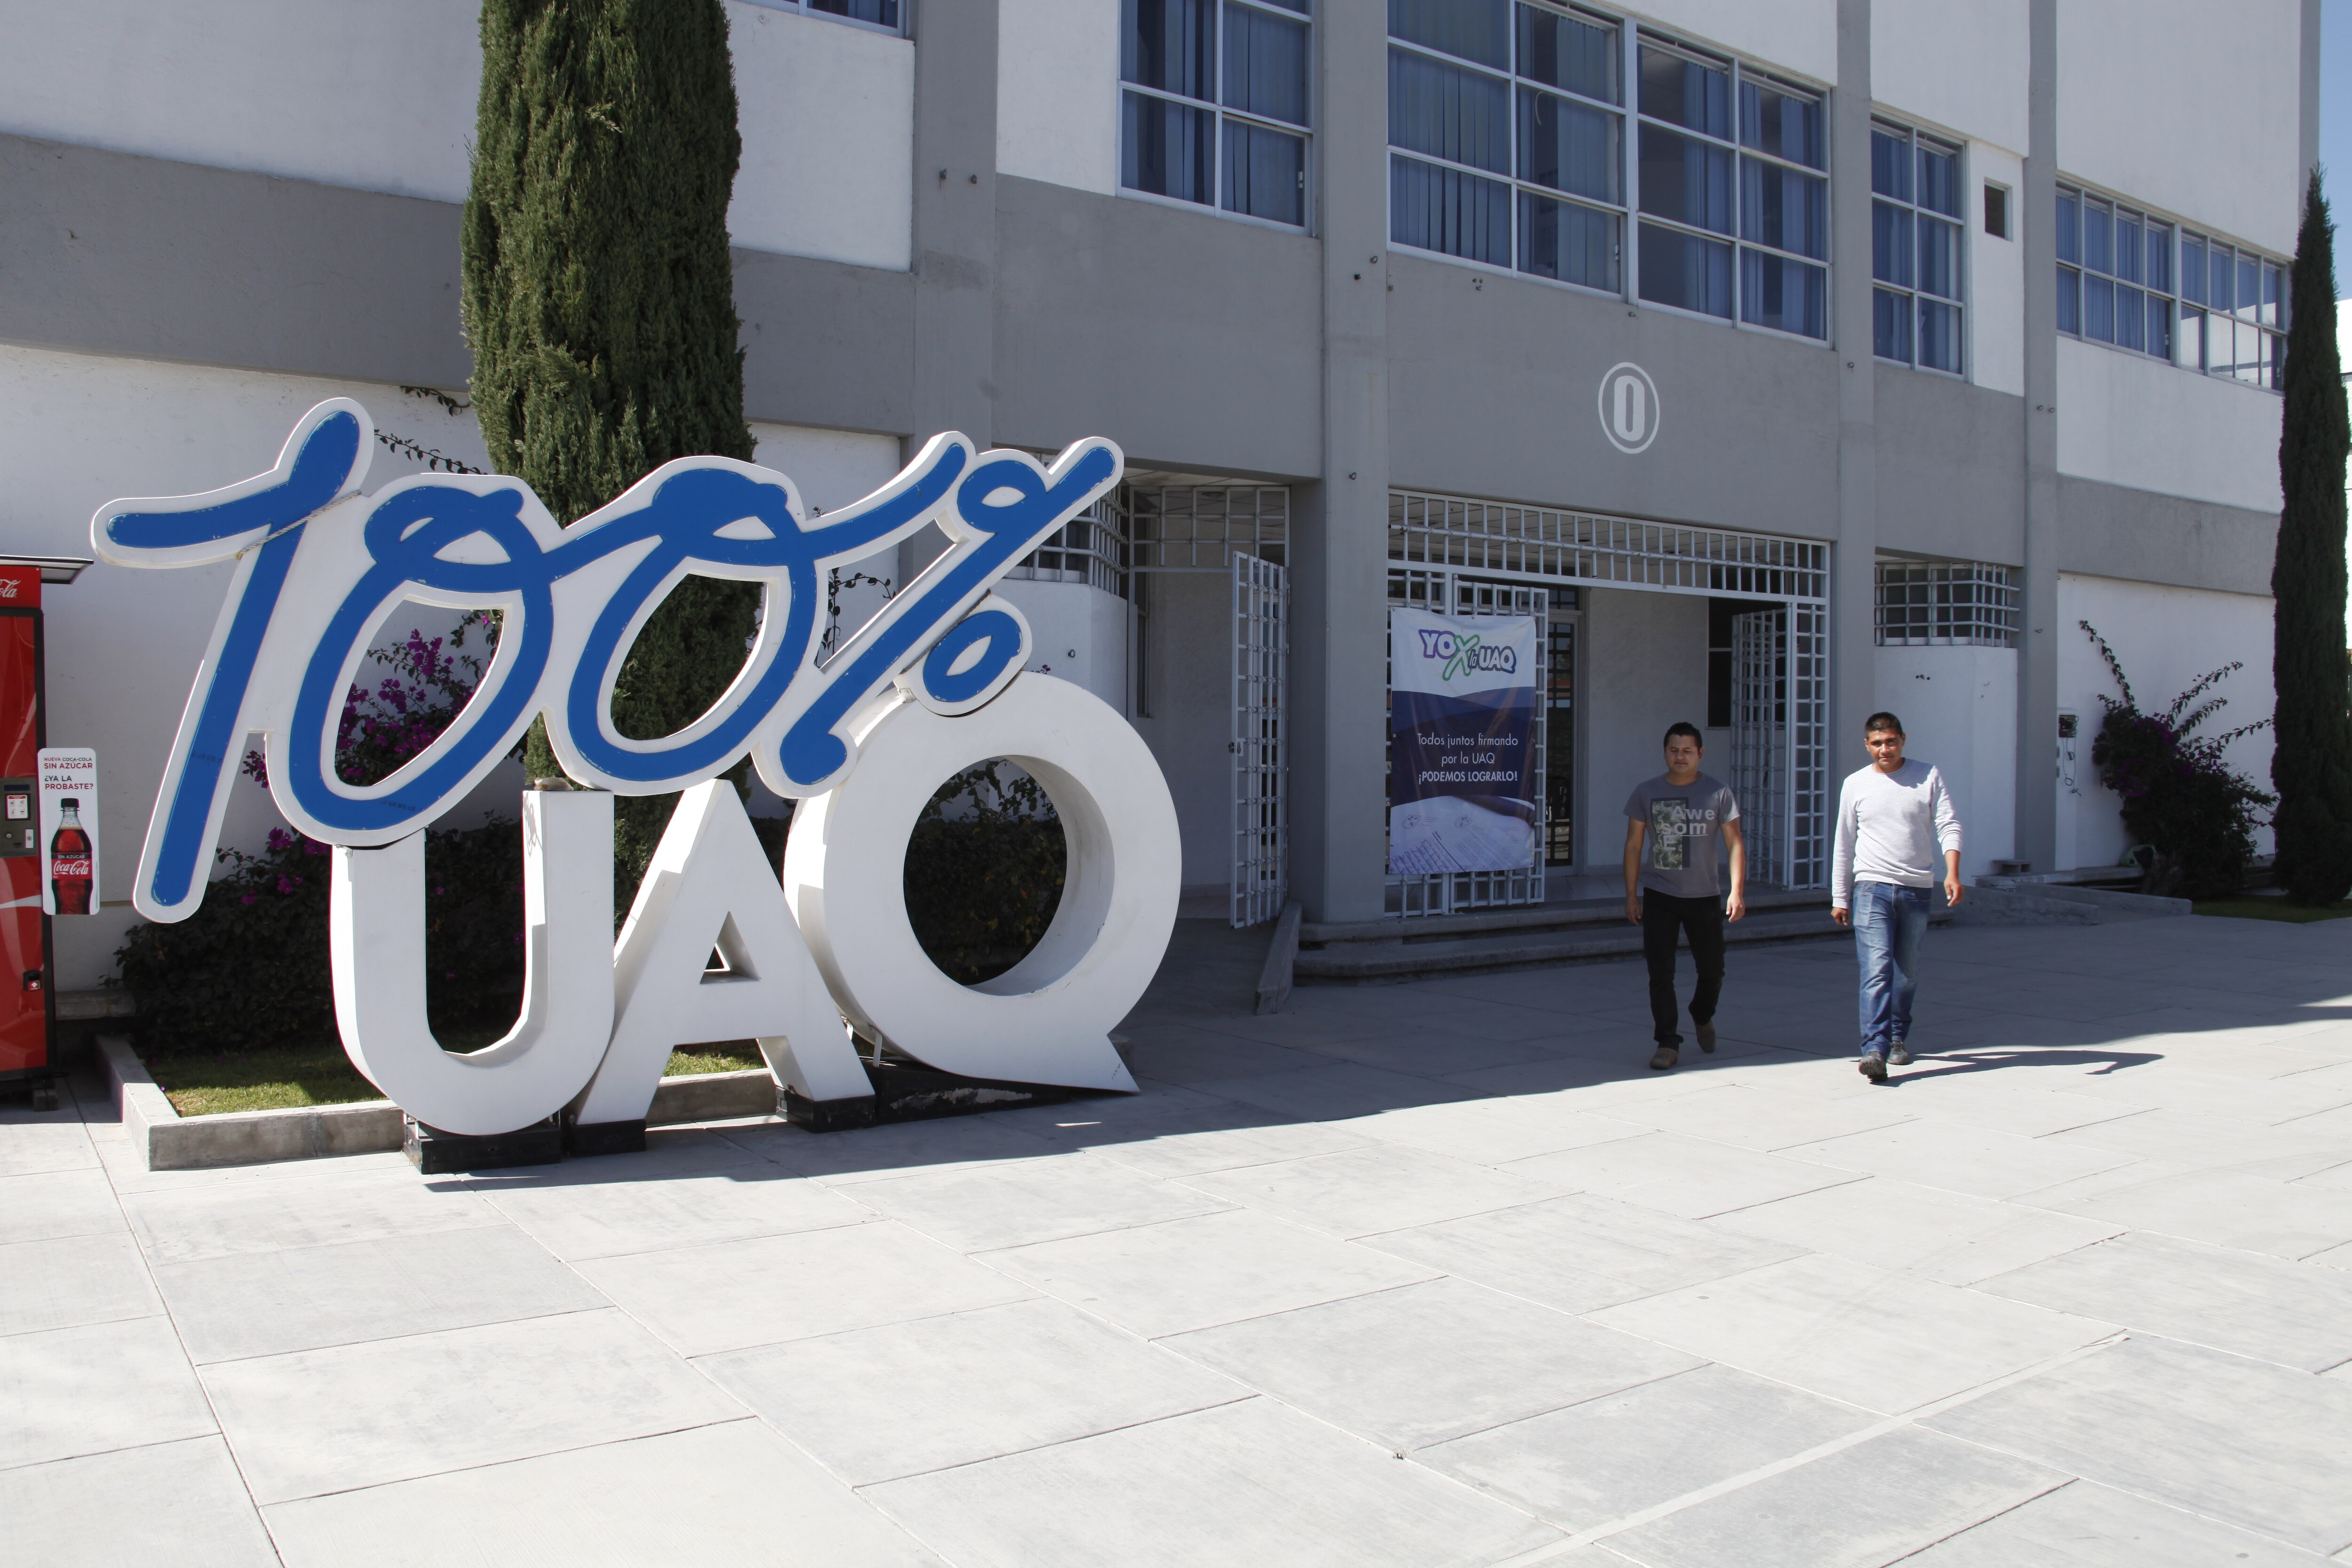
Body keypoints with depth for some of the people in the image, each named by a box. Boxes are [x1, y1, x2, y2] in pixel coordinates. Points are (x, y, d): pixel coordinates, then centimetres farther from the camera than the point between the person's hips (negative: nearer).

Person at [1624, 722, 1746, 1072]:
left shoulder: (1718, 794, 0)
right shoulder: (1646, 793, 2)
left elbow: (1735, 844, 0)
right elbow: (1634, 845, 5)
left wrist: (1737, 891, -9)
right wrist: (1631, 895, 1)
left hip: (1704, 897, 0)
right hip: (1659, 895, 0)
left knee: (1712, 970, 9)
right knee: (1660, 973, -4)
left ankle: (1702, 1017, 39)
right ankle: (1668, 1044, 3)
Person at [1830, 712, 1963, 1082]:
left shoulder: (1928, 777, 5)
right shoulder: (1856, 784, 8)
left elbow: (1948, 826, -1)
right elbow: (1845, 845, 12)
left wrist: (1952, 874, -17)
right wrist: (1839, 898, 11)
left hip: (1917, 889, 1)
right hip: (1872, 887, -1)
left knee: (1908, 972, 10)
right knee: (1877, 968, -15)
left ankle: (1899, 1038, 30)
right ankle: (1875, 1049, -21)